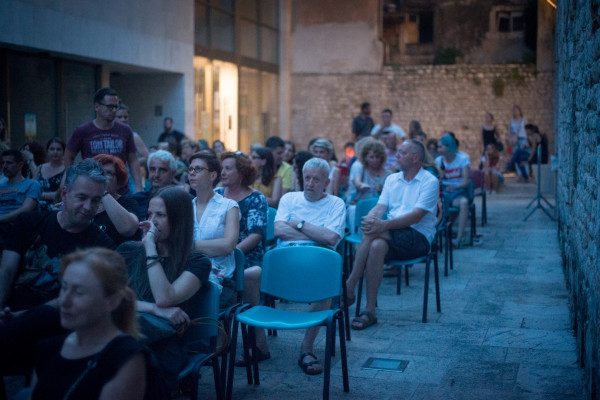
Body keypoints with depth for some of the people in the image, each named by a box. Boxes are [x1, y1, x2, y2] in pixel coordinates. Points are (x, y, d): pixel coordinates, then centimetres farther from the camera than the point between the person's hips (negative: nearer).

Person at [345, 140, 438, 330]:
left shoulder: (430, 182, -4)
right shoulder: (392, 179, 17)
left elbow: (416, 216, -16)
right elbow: (380, 207, 6)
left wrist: (384, 225, -28)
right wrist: (370, 218, -19)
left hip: (418, 238, -5)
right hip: (391, 236, 5)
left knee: (373, 233, -31)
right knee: (376, 246, -33)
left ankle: (348, 288, -24)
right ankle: (369, 311, -33)